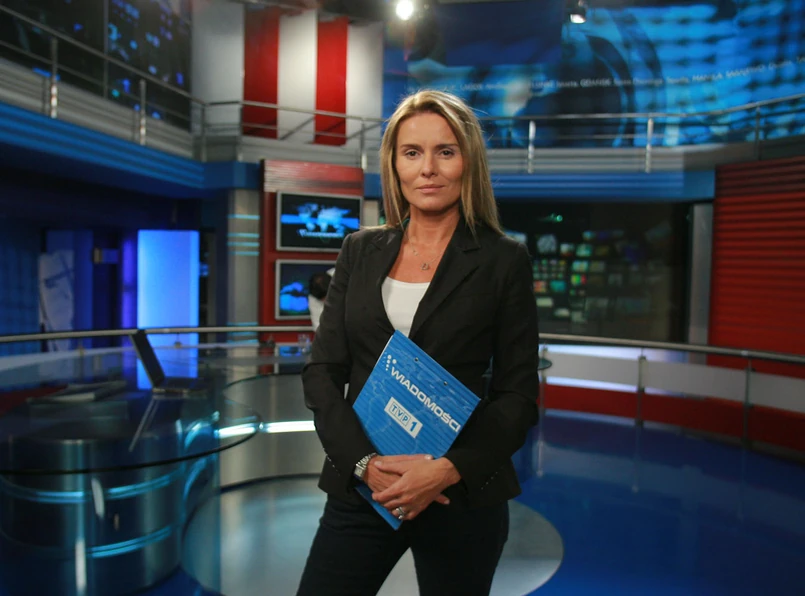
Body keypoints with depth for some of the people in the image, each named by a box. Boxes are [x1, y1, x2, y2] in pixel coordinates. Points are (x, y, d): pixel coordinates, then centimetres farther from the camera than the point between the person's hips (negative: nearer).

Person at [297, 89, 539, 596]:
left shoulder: (504, 261, -3)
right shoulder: (361, 251, 5)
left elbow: (520, 395, -3)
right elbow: (322, 372, 2)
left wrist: (449, 471, -15)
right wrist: (366, 463, -11)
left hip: (462, 494, -2)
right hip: (362, 488, 2)